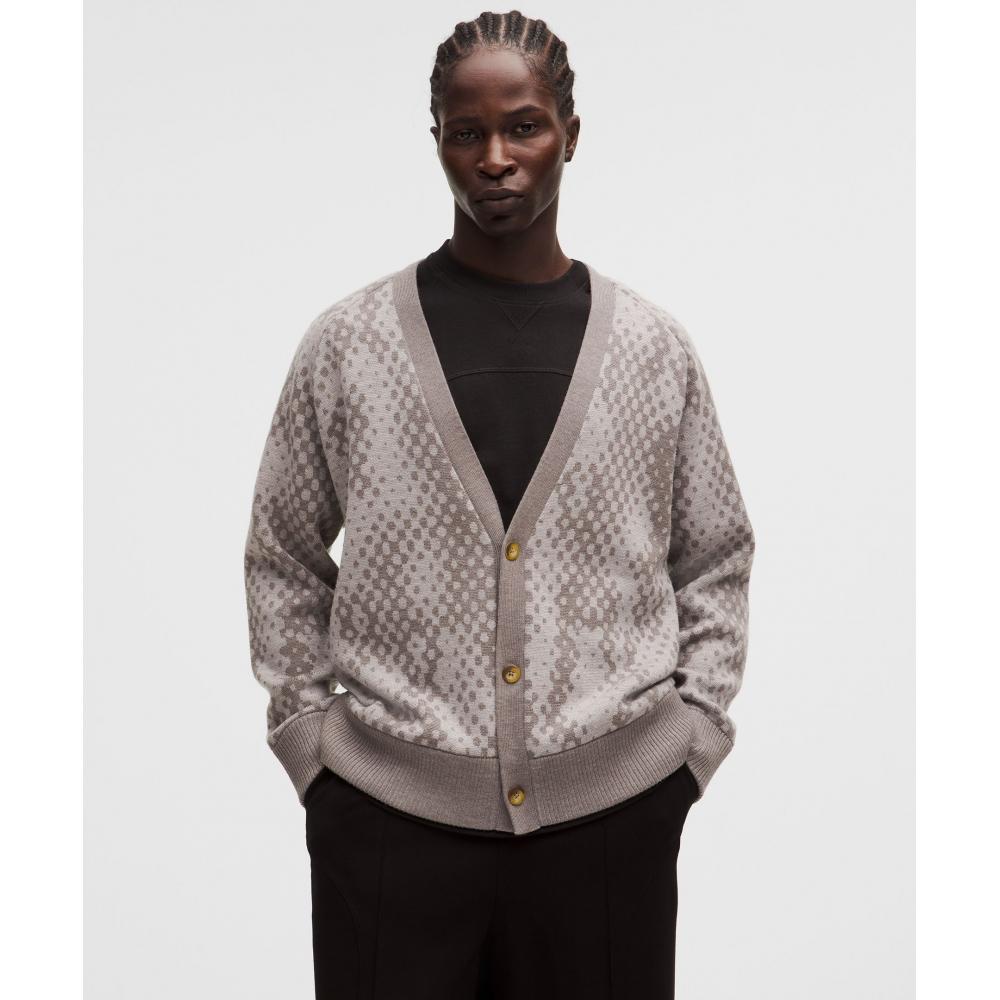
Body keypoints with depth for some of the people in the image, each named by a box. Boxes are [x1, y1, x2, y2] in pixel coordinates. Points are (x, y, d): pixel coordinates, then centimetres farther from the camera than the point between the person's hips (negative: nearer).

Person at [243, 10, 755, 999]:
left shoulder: (653, 345, 4)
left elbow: (717, 556, 11)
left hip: (611, 807, 1)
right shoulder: (346, 342, 1)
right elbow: (282, 555, 9)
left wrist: (693, 728, 3)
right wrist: (308, 731, 2)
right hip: (388, 807, -1)